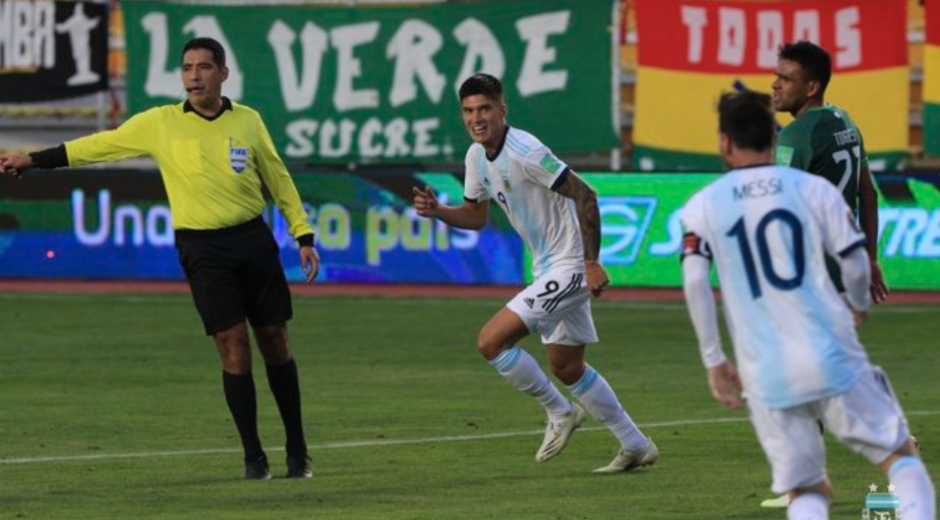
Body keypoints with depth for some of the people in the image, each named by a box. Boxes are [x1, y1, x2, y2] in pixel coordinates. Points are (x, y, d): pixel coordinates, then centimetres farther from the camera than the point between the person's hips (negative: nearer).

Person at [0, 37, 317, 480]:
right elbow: (101, 145, 5)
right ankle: (253, 457, 0)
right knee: (234, 345, -9)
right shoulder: (161, 123, 0)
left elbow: (278, 178, 13)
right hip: (202, 247, -2)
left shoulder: (247, 120, 4)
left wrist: (303, 236, 9)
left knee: (275, 341, 5)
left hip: (253, 239, 2)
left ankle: (297, 452, 17)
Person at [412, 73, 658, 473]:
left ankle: (560, 413, 4)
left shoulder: (524, 152, -22)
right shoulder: (477, 156, 6)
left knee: (491, 341, -15)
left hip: (569, 267, -10)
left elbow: (584, 195, -22)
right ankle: (636, 447, 27)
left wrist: (591, 263, -23)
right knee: (567, 368, 17)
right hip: (548, 269, 10)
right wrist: (437, 211, -2)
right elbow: (476, 215, 19)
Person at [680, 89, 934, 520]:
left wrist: (713, 361, 4)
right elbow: (856, 264, 2)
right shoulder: (814, 190, 3)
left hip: (765, 373, 1)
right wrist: (858, 306, 25)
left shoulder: (701, 208, 4)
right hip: (832, 357, -1)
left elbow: (694, 282, -5)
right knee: (900, 455, 8)